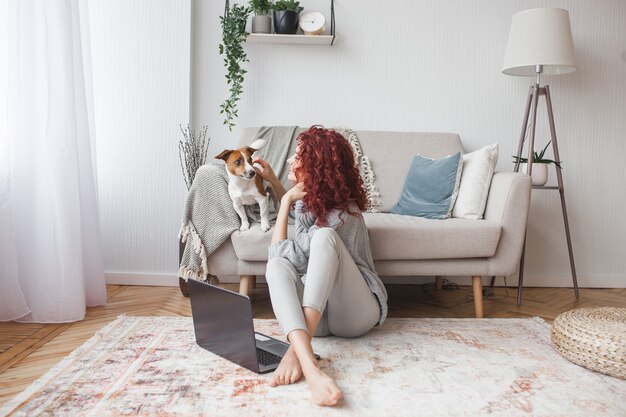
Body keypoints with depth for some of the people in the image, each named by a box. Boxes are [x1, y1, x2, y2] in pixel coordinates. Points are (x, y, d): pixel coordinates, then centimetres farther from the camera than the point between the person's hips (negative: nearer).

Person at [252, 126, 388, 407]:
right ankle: (308, 364, -45)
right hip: (317, 313, 6)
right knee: (276, 266, -24)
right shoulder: (311, 197, 5)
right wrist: (272, 180, 21)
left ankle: (296, 350, -41)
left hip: (354, 314, -6)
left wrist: (286, 201, -7)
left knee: (324, 237, -30)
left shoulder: (342, 215, -19)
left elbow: (281, 253, -17)